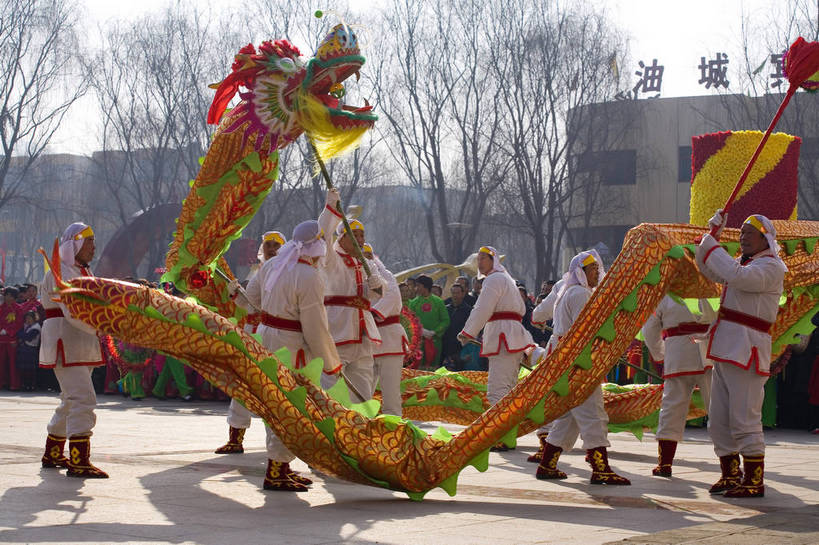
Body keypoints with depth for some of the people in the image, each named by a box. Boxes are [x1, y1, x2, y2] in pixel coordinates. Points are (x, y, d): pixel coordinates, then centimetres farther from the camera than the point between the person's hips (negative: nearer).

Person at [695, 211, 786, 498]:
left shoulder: (771, 267, -9)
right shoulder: (742, 263, 20)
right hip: (725, 352, 9)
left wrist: (710, 246, -17)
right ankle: (730, 475, 21)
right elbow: (710, 270, 30)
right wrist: (712, 233, 16)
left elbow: (737, 276, -26)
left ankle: (754, 481, -2)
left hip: (748, 353, -9)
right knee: (718, 422, 11)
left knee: (744, 421, -8)